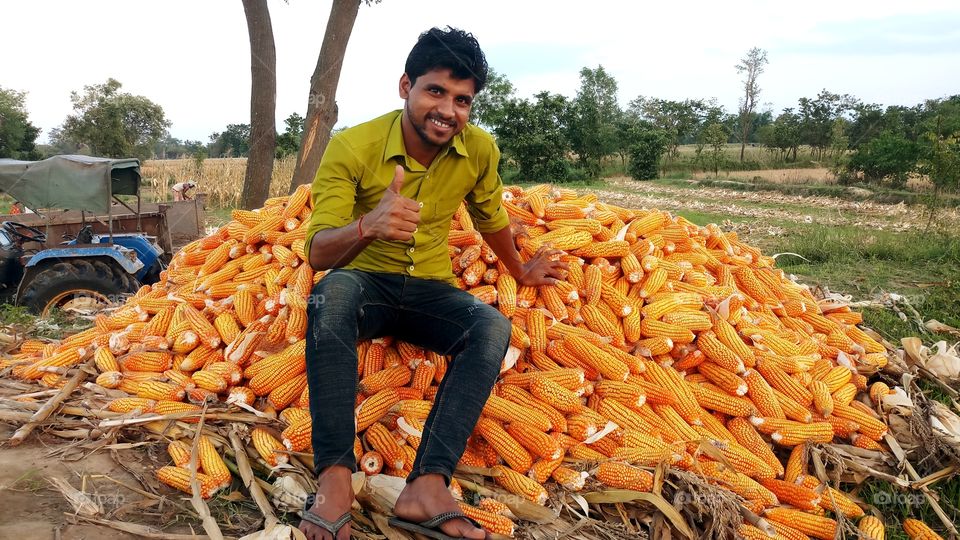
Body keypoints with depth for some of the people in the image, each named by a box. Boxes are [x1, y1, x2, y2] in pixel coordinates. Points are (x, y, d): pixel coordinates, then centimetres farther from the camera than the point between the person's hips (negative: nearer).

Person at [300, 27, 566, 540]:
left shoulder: (480, 149, -6)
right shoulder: (351, 147, -16)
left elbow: (490, 216, 15)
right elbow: (317, 253, -22)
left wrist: (520, 271, 28)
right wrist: (368, 226, -43)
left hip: (431, 292, 3)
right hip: (365, 285, -3)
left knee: (493, 326, -27)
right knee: (333, 289, -37)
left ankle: (427, 487, -34)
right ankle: (335, 477, -36)